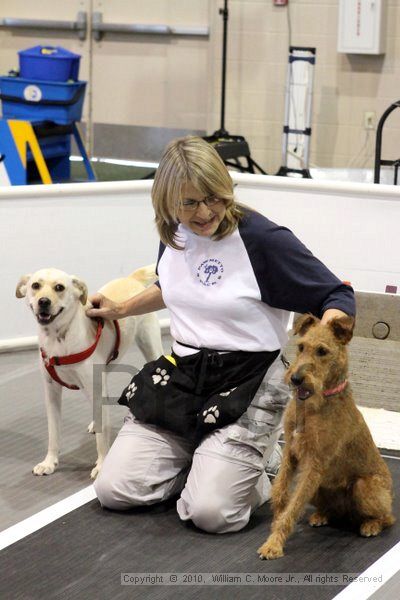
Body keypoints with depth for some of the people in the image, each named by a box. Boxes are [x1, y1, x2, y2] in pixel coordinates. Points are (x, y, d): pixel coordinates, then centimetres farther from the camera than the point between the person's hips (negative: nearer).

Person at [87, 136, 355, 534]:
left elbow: (338, 296, -14)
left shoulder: (263, 239, -16)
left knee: (210, 512, -20)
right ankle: (203, 460, 20)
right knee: (113, 490, -4)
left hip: (247, 385, -6)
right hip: (181, 378, 6)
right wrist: (121, 310, 35)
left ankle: (253, 466, 14)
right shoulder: (174, 233, 4)